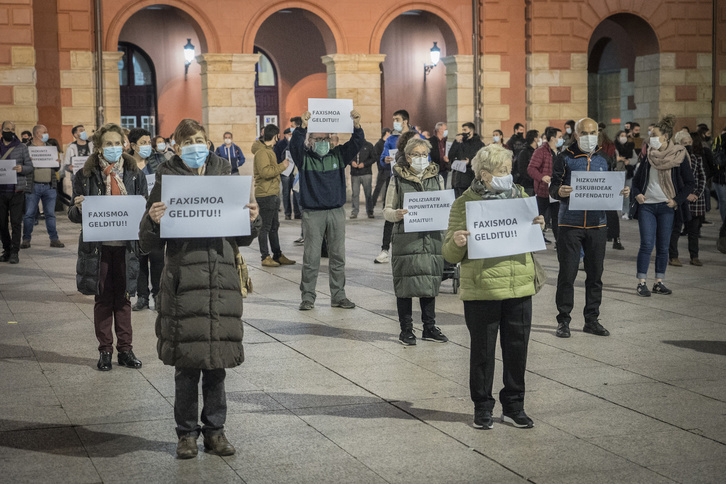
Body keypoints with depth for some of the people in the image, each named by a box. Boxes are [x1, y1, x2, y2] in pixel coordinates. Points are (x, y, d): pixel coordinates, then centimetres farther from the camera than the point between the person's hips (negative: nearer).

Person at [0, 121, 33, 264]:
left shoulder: (22, 147, 6)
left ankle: (14, 252, -2)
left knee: (16, 222, -6)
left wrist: (22, 169, -17)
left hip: (17, 190, -3)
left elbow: (30, 167, 4)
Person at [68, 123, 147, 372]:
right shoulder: (85, 176, 2)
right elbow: (74, 215, 3)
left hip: (126, 245, 1)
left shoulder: (134, 174, 5)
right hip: (98, 246, -1)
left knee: (123, 298, 7)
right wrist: (79, 208, -20)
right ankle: (105, 351, 15)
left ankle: (125, 349, 17)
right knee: (103, 299, 6)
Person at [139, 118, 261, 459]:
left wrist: (252, 220, -4)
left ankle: (215, 430, 20)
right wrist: (153, 221, -19)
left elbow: (242, 238, 16)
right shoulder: (167, 181, 2)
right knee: (187, 360, 1)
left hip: (222, 278, 3)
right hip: (184, 280, -2)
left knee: (217, 358, 7)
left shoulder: (224, 177, 11)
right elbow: (150, 244, 0)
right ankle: (186, 433, 15)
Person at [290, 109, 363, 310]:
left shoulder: (338, 155, 9)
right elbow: (294, 145, -19)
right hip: (312, 213, -3)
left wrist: (357, 126, -23)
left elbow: (356, 143, -3)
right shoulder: (304, 158, 1)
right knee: (311, 257, -2)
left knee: (338, 255, 7)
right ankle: (308, 297, 6)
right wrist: (303, 127, -36)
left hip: (336, 212, 3)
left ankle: (338, 296, 15)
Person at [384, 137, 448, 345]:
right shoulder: (398, 179, 2)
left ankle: (429, 328, 18)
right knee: (405, 285, 0)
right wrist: (396, 214, -19)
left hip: (431, 237, 3)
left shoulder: (437, 178, 11)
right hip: (405, 238, -3)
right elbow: (387, 210, 4)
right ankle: (406, 330, 11)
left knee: (429, 283, 7)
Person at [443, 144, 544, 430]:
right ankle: (482, 407, 21)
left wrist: (538, 228, 0)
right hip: (481, 291, -3)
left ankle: (513, 406, 23)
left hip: (519, 289, 4)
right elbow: (450, 256, -1)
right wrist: (457, 242, -23)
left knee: (517, 350, 9)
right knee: (482, 352, 6)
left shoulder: (521, 197, 11)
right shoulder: (464, 204, -2)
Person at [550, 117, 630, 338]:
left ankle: (592, 320, 18)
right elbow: (553, 188, -2)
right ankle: (563, 320, 7)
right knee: (567, 273, -3)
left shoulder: (603, 159, 12)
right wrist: (560, 191, -24)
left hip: (597, 224, 4)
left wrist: (620, 192, -3)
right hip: (570, 224, -4)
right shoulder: (565, 158, 0)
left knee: (595, 274, 8)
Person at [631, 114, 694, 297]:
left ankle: (659, 283, 14)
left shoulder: (679, 156, -3)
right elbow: (637, 177, 17)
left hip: (666, 207, -1)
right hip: (646, 205, 1)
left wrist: (677, 201, -9)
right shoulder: (648, 155, 6)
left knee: (663, 246, 5)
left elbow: (690, 183, 1)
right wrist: (637, 193, -1)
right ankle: (641, 283, -2)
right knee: (647, 244, -6)